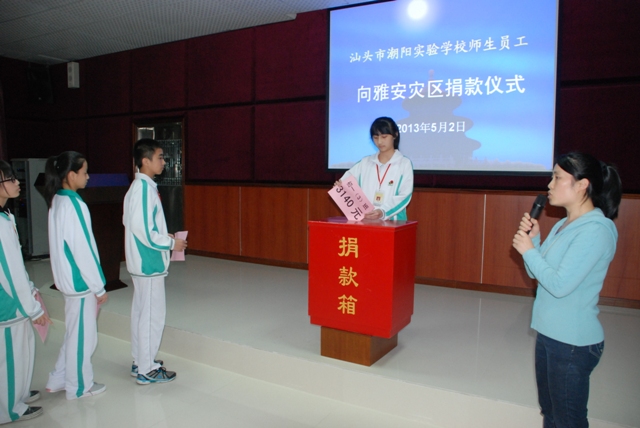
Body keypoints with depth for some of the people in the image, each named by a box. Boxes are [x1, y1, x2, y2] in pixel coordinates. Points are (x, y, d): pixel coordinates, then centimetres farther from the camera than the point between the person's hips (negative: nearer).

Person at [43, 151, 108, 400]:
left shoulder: (58, 201, 7)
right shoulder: (73, 205, -22)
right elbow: (82, 249, -22)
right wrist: (99, 287, -14)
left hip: (68, 278, 9)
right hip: (80, 280, -9)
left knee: (75, 332, 22)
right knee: (83, 334, 7)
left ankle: (58, 380, 35)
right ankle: (79, 386, 24)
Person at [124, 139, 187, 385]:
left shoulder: (139, 187, 11)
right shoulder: (144, 189, -19)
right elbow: (144, 231, -24)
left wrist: (166, 238, 13)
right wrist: (171, 243, -12)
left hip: (141, 262, 10)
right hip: (149, 263, -10)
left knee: (141, 312, 17)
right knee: (152, 315, -1)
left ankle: (140, 361, 30)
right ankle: (146, 370, 11)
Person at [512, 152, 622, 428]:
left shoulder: (596, 230, -19)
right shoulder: (564, 225, 7)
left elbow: (559, 285, -24)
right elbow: (536, 273, 11)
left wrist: (529, 250, -14)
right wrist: (532, 237, -3)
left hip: (573, 342, -8)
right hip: (549, 333, 8)